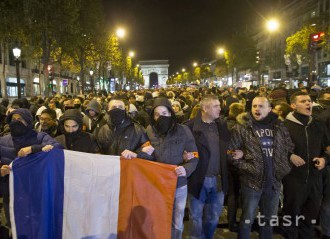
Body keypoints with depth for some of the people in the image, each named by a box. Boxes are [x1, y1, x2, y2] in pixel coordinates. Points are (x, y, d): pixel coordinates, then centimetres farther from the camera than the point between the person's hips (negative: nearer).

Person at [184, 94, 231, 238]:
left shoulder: (222, 125, 5)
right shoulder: (191, 126, -12)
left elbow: (227, 148, 13)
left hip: (218, 179, 5)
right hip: (199, 179, -5)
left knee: (214, 217, 20)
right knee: (196, 217, 12)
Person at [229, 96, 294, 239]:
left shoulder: (279, 127, 5)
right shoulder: (242, 127, -7)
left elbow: (290, 149, 15)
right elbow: (231, 151, -7)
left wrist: (284, 166, 5)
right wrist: (244, 167, -13)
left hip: (273, 181, 4)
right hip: (251, 180, -4)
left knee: (269, 219, 18)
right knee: (247, 220, 7)